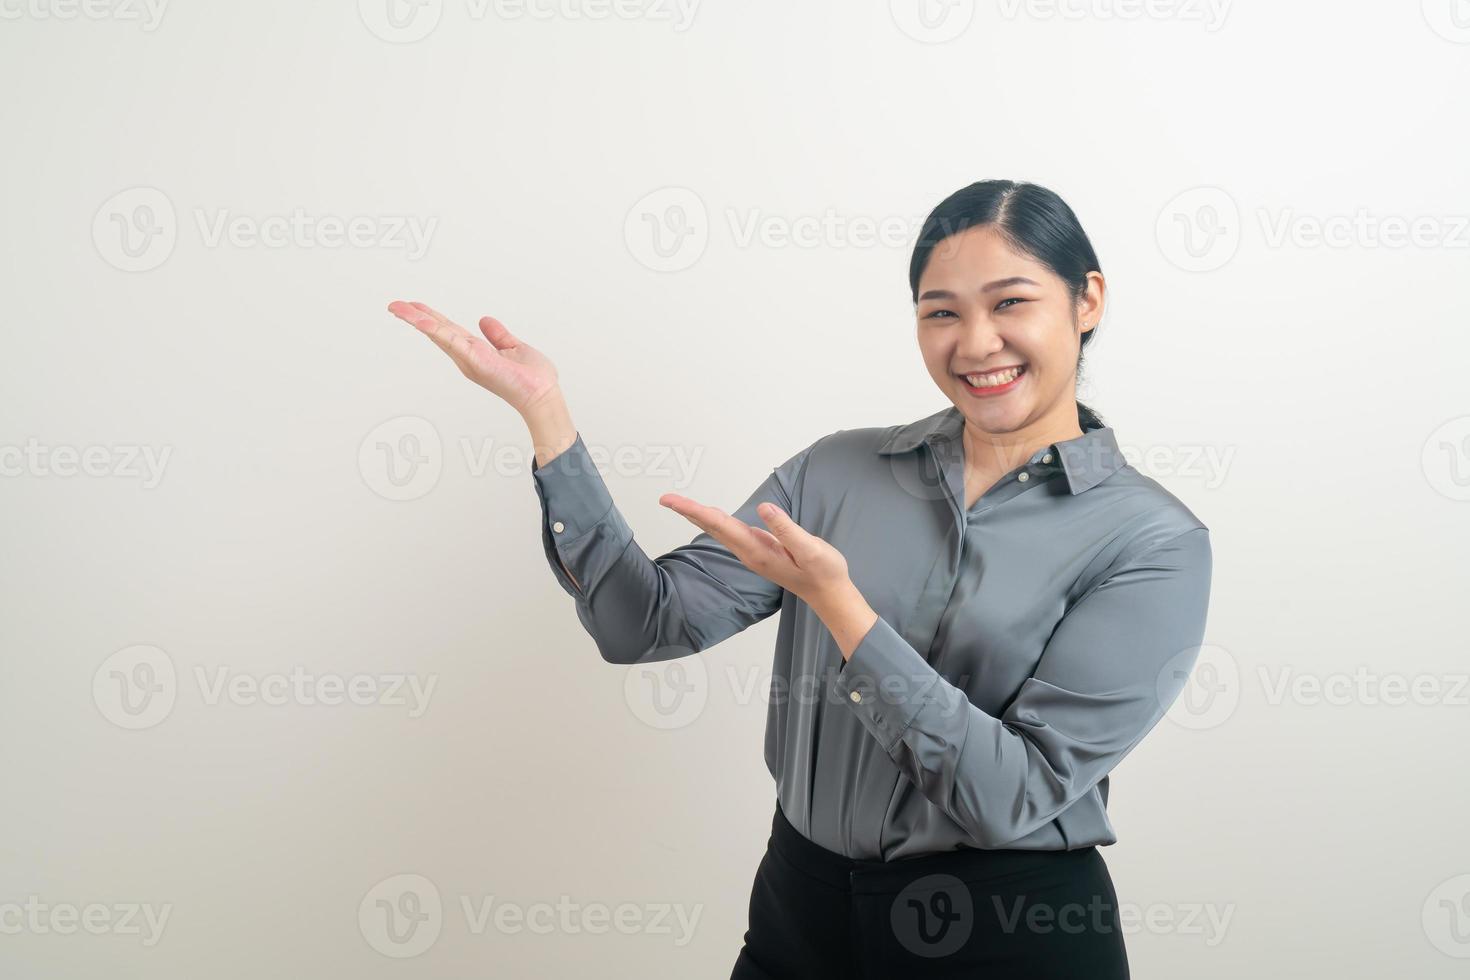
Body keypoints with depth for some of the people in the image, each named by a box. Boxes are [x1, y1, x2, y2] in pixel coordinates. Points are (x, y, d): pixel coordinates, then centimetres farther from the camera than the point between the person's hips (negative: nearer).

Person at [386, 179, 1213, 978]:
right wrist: (544, 409, -14)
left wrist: (835, 602, -26)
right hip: (800, 901, 4)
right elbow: (647, 625, -7)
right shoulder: (839, 471, -1)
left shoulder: (1153, 542, -12)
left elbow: (1017, 792, -18)